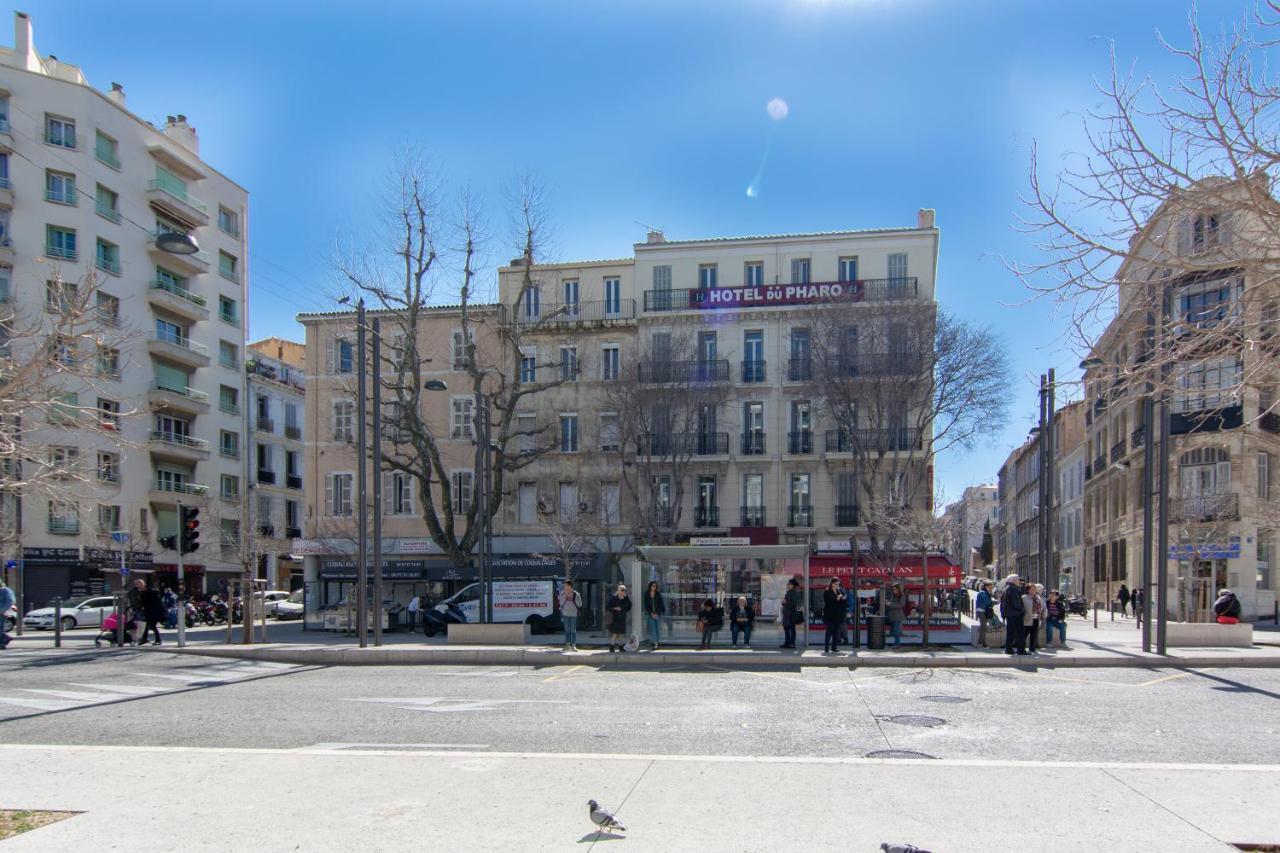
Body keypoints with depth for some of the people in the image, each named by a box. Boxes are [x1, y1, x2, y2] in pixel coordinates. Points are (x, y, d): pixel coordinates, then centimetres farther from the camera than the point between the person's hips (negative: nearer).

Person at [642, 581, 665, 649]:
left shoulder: (658, 595, 4)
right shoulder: (646, 595, 4)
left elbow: (661, 605, 1)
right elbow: (645, 605, 3)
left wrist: (657, 614, -8)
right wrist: (651, 613, -7)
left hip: (658, 614, 1)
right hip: (650, 615, -1)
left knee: (658, 629, -1)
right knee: (652, 629, -8)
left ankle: (656, 642, 6)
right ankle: (655, 644, -13)